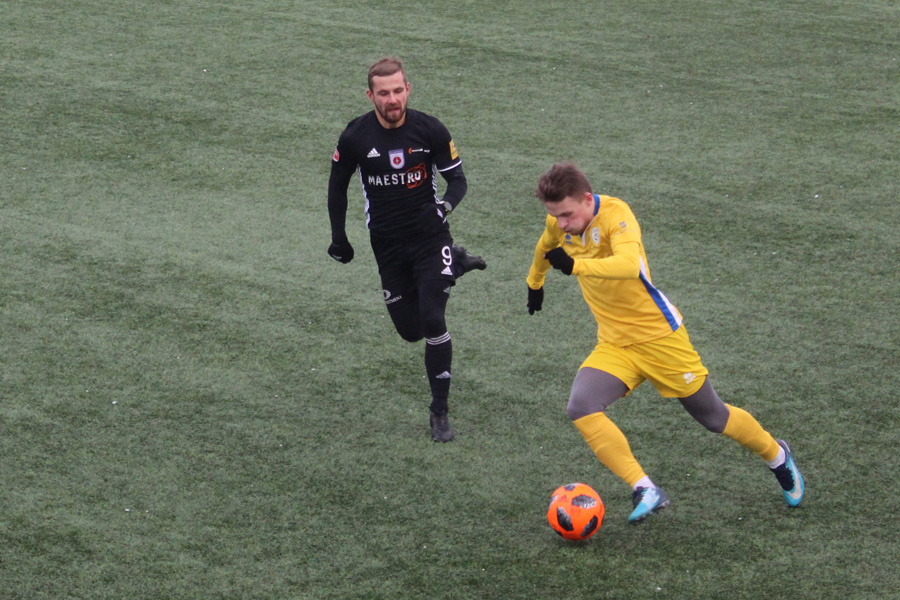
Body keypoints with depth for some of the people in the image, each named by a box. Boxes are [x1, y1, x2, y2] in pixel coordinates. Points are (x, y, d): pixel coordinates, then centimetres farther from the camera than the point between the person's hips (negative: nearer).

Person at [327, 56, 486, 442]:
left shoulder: (430, 131, -12)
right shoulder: (355, 137, -9)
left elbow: (457, 179, -3)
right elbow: (337, 184, 8)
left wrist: (444, 206, -24)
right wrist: (338, 236, 7)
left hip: (429, 236, -2)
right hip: (387, 245, 2)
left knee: (432, 321, -15)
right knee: (411, 330, 8)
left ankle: (440, 410, 0)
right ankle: (453, 264, 37)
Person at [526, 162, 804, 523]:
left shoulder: (614, 214, -24)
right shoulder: (559, 225, -3)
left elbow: (630, 263, -44)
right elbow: (545, 248, 24)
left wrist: (576, 265, -55)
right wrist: (535, 282, 39)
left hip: (659, 335, -5)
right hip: (614, 345, 5)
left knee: (712, 416, 9)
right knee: (580, 407, -23)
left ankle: (777, 455, 39)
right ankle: (644, 490, -25)